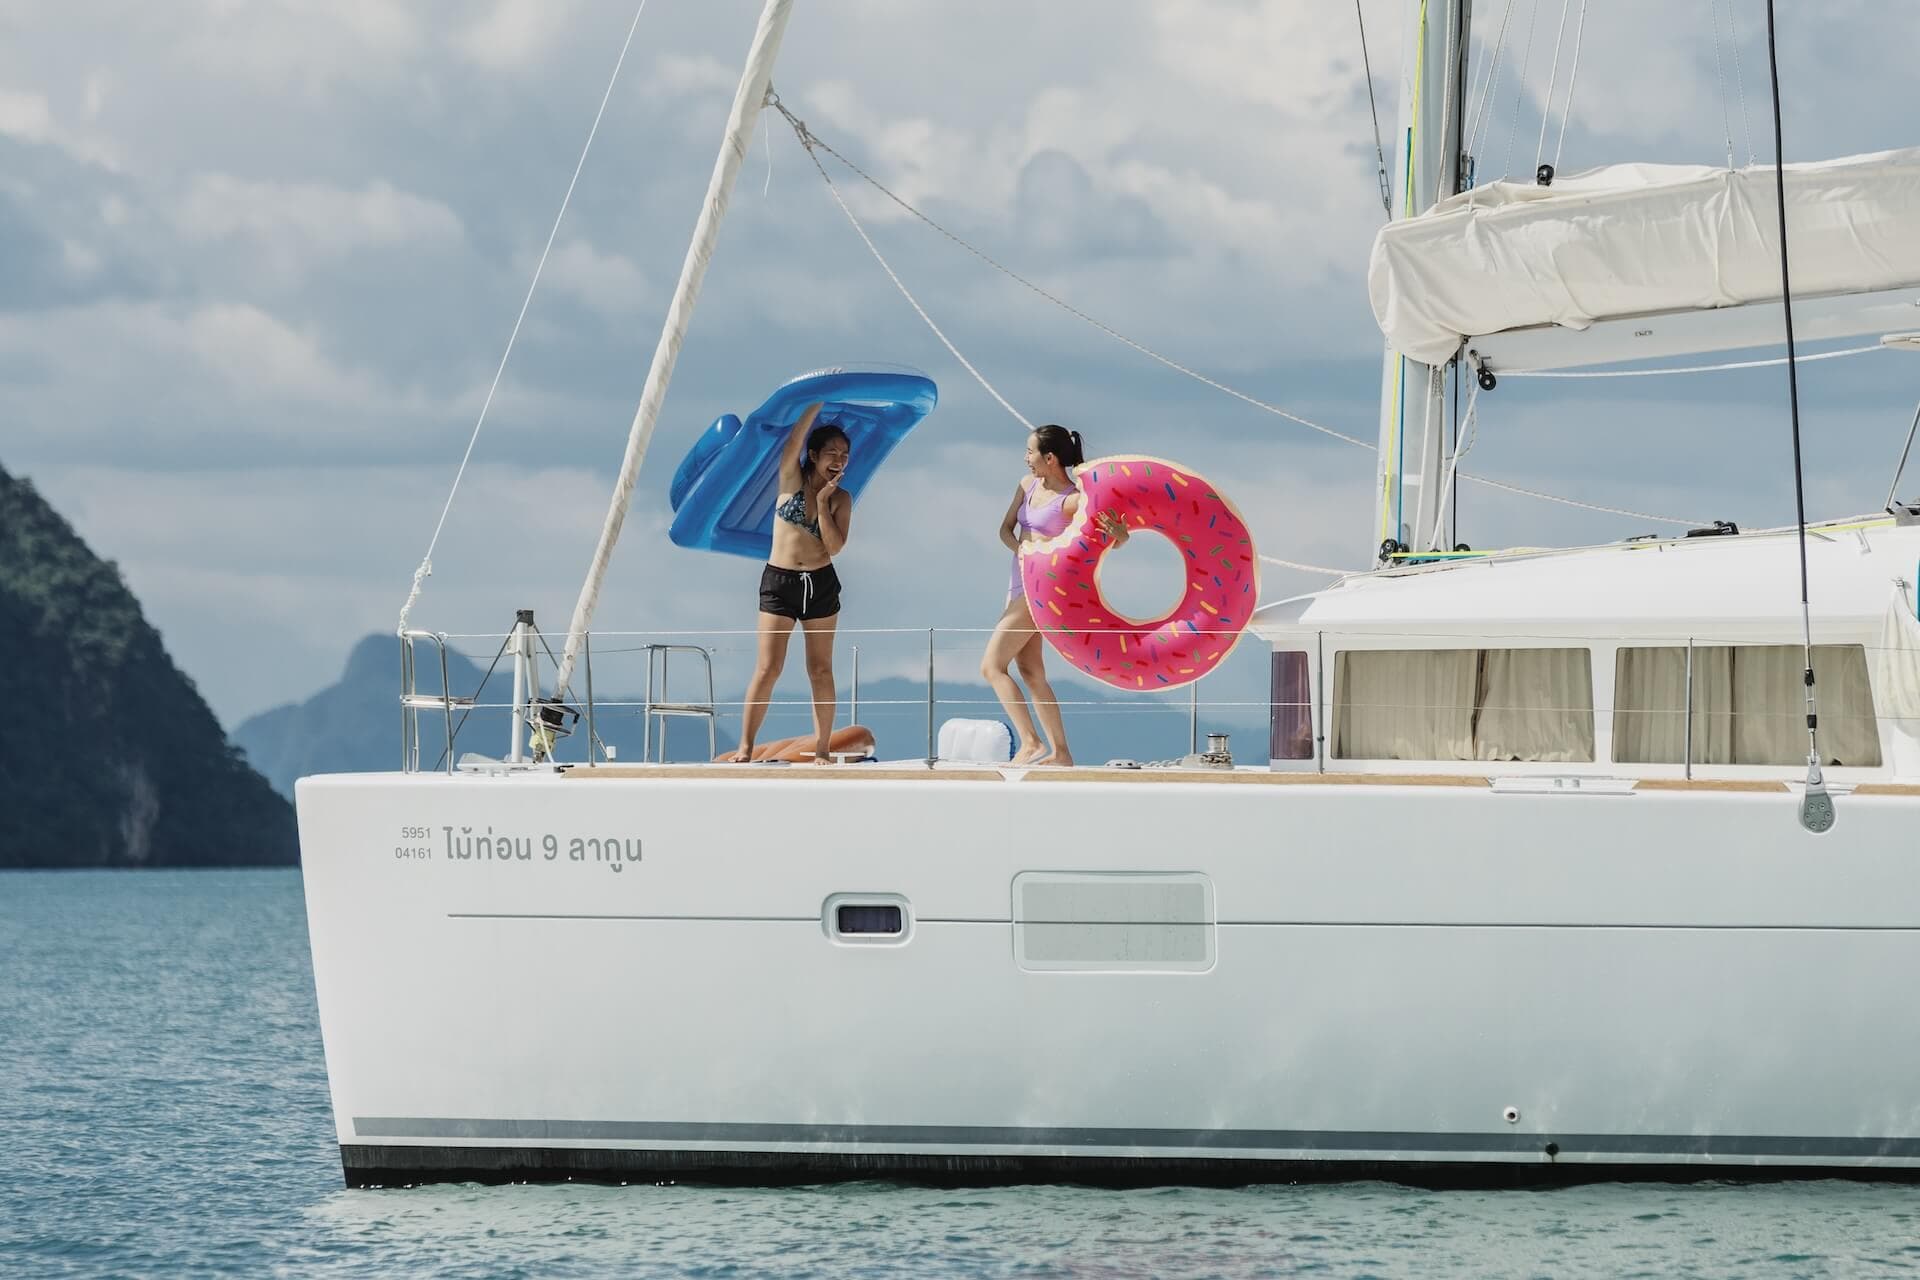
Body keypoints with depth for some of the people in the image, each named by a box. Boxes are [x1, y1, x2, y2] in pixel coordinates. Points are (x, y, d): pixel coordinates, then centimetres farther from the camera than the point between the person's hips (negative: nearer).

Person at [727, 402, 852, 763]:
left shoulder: (841, 499, 2)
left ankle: (822, 749, 9)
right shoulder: (792, 479, -1)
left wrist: (823, 502, -12)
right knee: (768, 668, -7)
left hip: (821, 584, 2)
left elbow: (835, 546, -8)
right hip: (779, 582, -2)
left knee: (821, 670, 4)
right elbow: (796, 436, -14)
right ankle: (745, 747, -5)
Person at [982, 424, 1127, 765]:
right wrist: (1021, 548, -11)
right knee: (1031, 673, 10)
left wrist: (1118, 532, -39)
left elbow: (1116, 540, -15)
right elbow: (1006, 529, 10)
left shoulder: (1073, 500, -17)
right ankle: (1060, 752, 13)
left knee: (992, 666, -12)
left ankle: (1030, 743, -15)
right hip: (1020, 587, 9)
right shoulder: (1028, 485, 6)